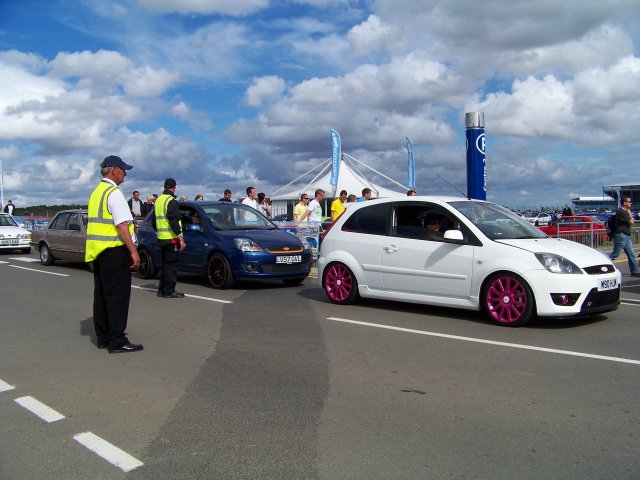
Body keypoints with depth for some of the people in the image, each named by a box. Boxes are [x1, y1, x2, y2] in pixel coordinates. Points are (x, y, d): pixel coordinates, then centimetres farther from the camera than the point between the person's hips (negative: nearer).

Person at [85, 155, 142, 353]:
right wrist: (133, 251, -21)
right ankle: (117, 341, -4)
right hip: (114, 250, -9)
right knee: (118, 295, -5)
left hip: (97, 251, 9)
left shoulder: (96, 193, 16)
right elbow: (122, 225, -20)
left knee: (102, 294, 13)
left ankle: (102, 337, 21)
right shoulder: (114, 193, -13)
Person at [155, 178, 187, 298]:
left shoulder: (158, 200, 16)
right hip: (171, 238, -9)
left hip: (161, 238, 9)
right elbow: (173, 221, -21)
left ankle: (162, 289, 20)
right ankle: (169, 291, -3)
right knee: (171, 265, -4)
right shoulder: (171, 201, -13)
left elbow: (154, 221, 23)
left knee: (165, 264, 16)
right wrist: (181, 238, -22)